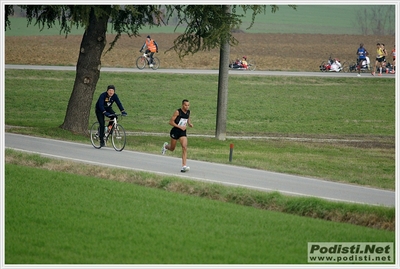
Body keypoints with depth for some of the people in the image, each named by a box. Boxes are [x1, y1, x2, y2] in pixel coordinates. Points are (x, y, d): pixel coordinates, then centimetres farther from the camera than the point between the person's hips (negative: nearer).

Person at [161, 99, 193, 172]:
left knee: (184, 147, -16)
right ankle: (166, 146, 53)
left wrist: (189, 124, 0)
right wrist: (180, 127, -24)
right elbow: (171, 122, -17)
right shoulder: (178, 112, -16)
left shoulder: (188, 112, 2)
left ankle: (184, 166, -19)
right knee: (172, 148, 13)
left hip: (183, 132, 4)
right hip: (175, 131, -4)